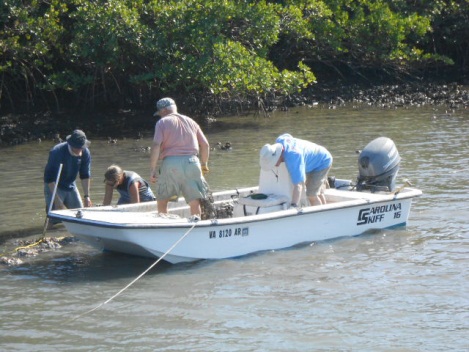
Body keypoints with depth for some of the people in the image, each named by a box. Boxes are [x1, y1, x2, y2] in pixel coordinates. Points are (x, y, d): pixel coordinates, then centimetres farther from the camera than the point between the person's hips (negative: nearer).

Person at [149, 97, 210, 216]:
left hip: (170, 163, -3)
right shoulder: (190, 121, 18)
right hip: (192, 162, 3)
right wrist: (204, 164, 29)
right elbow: (205, 145, 16)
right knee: (195, 202, 3)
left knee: (162, 200, 12)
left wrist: (152, 170, -7)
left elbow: (156, 146, -8)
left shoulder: (162, 122, 5)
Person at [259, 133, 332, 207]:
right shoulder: (279, 140, -22)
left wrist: (293, 206, -61)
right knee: (318, 193, 23)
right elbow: (287, 135, 7)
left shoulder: (292, 158, -47)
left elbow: (298, 185, -54)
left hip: (322, 162, -9)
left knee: (312, 195, -17)